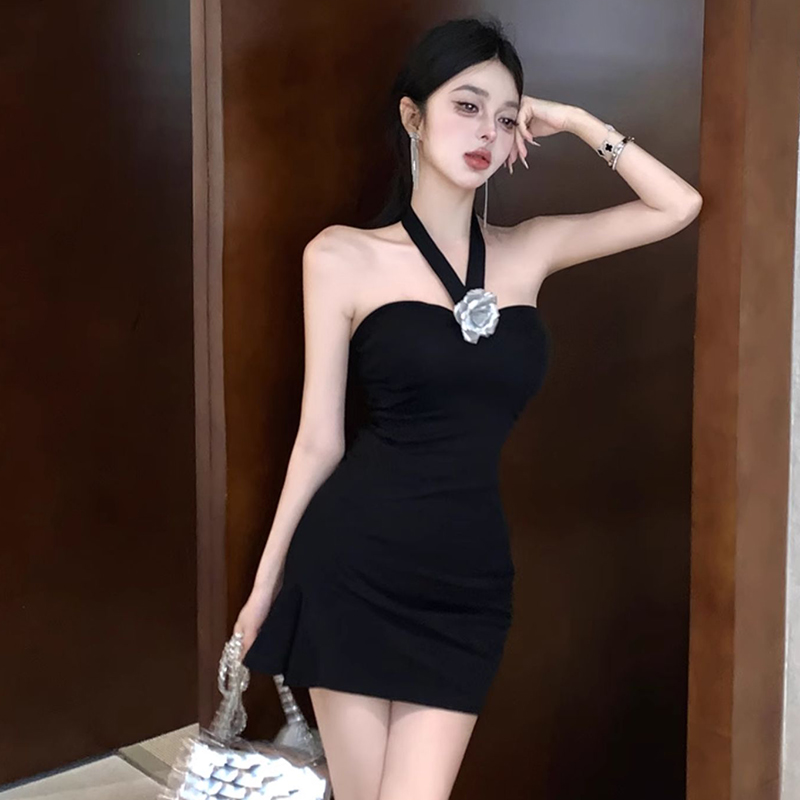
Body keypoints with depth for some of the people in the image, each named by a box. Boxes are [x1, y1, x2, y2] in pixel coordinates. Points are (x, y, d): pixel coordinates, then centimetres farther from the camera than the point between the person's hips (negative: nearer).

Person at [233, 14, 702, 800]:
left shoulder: (529, 250, 8)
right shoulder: (342, 256, -3)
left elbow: (678, 205, 10)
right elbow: (319, 439, 0)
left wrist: (574, 122, 7)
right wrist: (265, 582, 4)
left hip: (468, 578, 3)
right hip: (352, 567, -2)